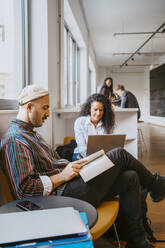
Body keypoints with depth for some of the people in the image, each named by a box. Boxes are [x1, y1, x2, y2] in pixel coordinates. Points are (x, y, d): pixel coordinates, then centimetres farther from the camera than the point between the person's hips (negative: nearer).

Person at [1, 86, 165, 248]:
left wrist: (72, 165, 6)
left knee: (130, 177, 1)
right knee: (119, 155, -7)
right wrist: (62, 176, -19)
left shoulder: (31, 133, 19)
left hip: (65, 186, 10)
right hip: (62, 195, -10)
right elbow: (23, 190, -23)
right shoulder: (14, 140, -15)